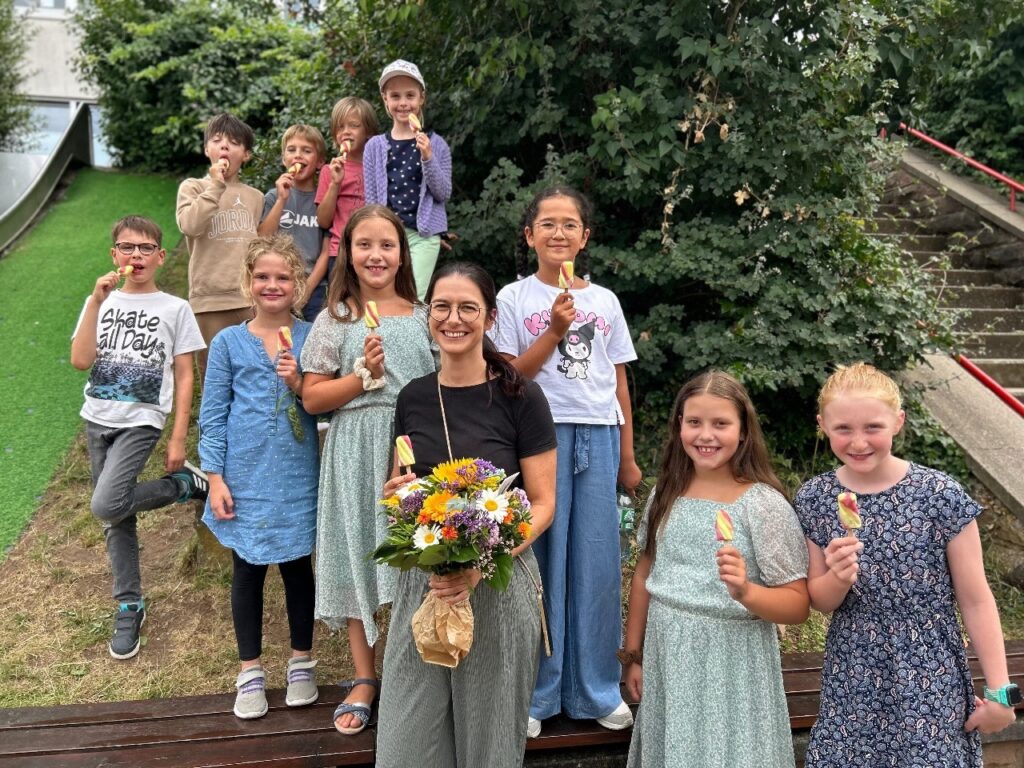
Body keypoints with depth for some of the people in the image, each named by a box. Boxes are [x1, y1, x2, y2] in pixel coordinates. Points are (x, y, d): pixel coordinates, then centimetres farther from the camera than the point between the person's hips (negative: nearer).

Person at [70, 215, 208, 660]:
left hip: (141, 422, -4)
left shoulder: (174, 309, -1)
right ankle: (129, 606, 22)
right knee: (116, 520, 9)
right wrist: (98, 301, -14)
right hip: (98, 419, 4)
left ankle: (186, 482, 2)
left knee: (106, 506, -22)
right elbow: (80, 361, -8)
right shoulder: (100, 302, 6)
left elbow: (184, 378, -1)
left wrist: (178, 440, -6)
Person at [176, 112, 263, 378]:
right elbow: (190, 225, -15)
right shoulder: (193, 187, 5)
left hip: (250, 298, 3)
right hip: (211, 299, -3)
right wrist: (215, 186, -11)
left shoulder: (255, 196, 14)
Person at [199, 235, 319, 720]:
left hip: (297, 479, 0)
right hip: (246, 479, 0)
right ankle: (250, 671, 26)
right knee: (247, 571, 10)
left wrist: (299, 385, -16)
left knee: (298, 566, 12)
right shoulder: (228, 343, 0)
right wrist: (215, 478, -5)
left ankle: (301, 661, 30)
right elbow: (213, 416, 0)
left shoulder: (311, 338, 1)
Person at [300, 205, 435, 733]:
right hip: (356, 451, -1)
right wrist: (365, 374, -13)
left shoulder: (422, 317, 8)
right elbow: (312, 398, -1)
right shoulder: (336, 320, 2)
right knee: (359, 560, 5)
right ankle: (364, 679, 21)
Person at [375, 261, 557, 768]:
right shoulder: (413, 398, 5)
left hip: (500, 584, -3)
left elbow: (542, 504, -6)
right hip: (422, 582, 4)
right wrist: (395, 495, -7)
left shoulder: (521, 398, -8)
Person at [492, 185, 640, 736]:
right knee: (542, 559, 2)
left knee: (598, 562, 5)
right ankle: (537, 691, 15)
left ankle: (597, 690, 19)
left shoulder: (605, 301, 12)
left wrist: (627, 457, 12)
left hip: (598, 438, 3)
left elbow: (619, 385, 13)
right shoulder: (514, 299, 4)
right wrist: (554, 331, -12)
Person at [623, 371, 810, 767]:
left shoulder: (764, 504, -13)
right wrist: (633, 654, 12)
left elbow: (797, 605, -13)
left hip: (731, 664, -4)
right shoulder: (666, 494, 2)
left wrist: (745, 593, -31)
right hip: (666, 660, 4)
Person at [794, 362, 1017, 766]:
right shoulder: (814, 499, -5)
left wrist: (999, 690, -3)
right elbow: (819, 601, 3)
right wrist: (837, 579, -18)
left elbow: (975, 600, -6)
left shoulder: (941, 495, -14)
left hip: (930, 681, -2)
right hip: (851, 682, 3)